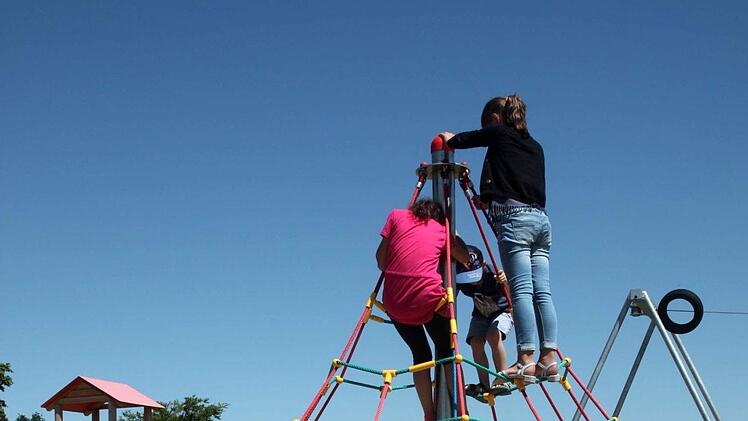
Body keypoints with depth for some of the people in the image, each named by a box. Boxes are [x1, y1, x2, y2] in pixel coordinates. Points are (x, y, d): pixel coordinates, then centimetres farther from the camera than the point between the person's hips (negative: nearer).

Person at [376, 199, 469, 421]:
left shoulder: (397, 216, 15)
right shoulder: (442, 230, 17)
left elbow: (380, 260, 10)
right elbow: (467, 260, 26)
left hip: (394, 301, 1)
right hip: (429, 298, -1)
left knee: (420, 354, 16)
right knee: (446, 352, 14)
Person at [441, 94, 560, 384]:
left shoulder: (499, 134, 6)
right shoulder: (535, 146, 25)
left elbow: (461, 140, 18)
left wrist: (449, 139, 40)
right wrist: (490, 199, 37)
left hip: (515, 218, -7)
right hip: (541, 219, 7)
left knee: (521, 289, -12)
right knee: (542, 291, 1)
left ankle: (526, 360, -16)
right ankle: (548, 358, -5)